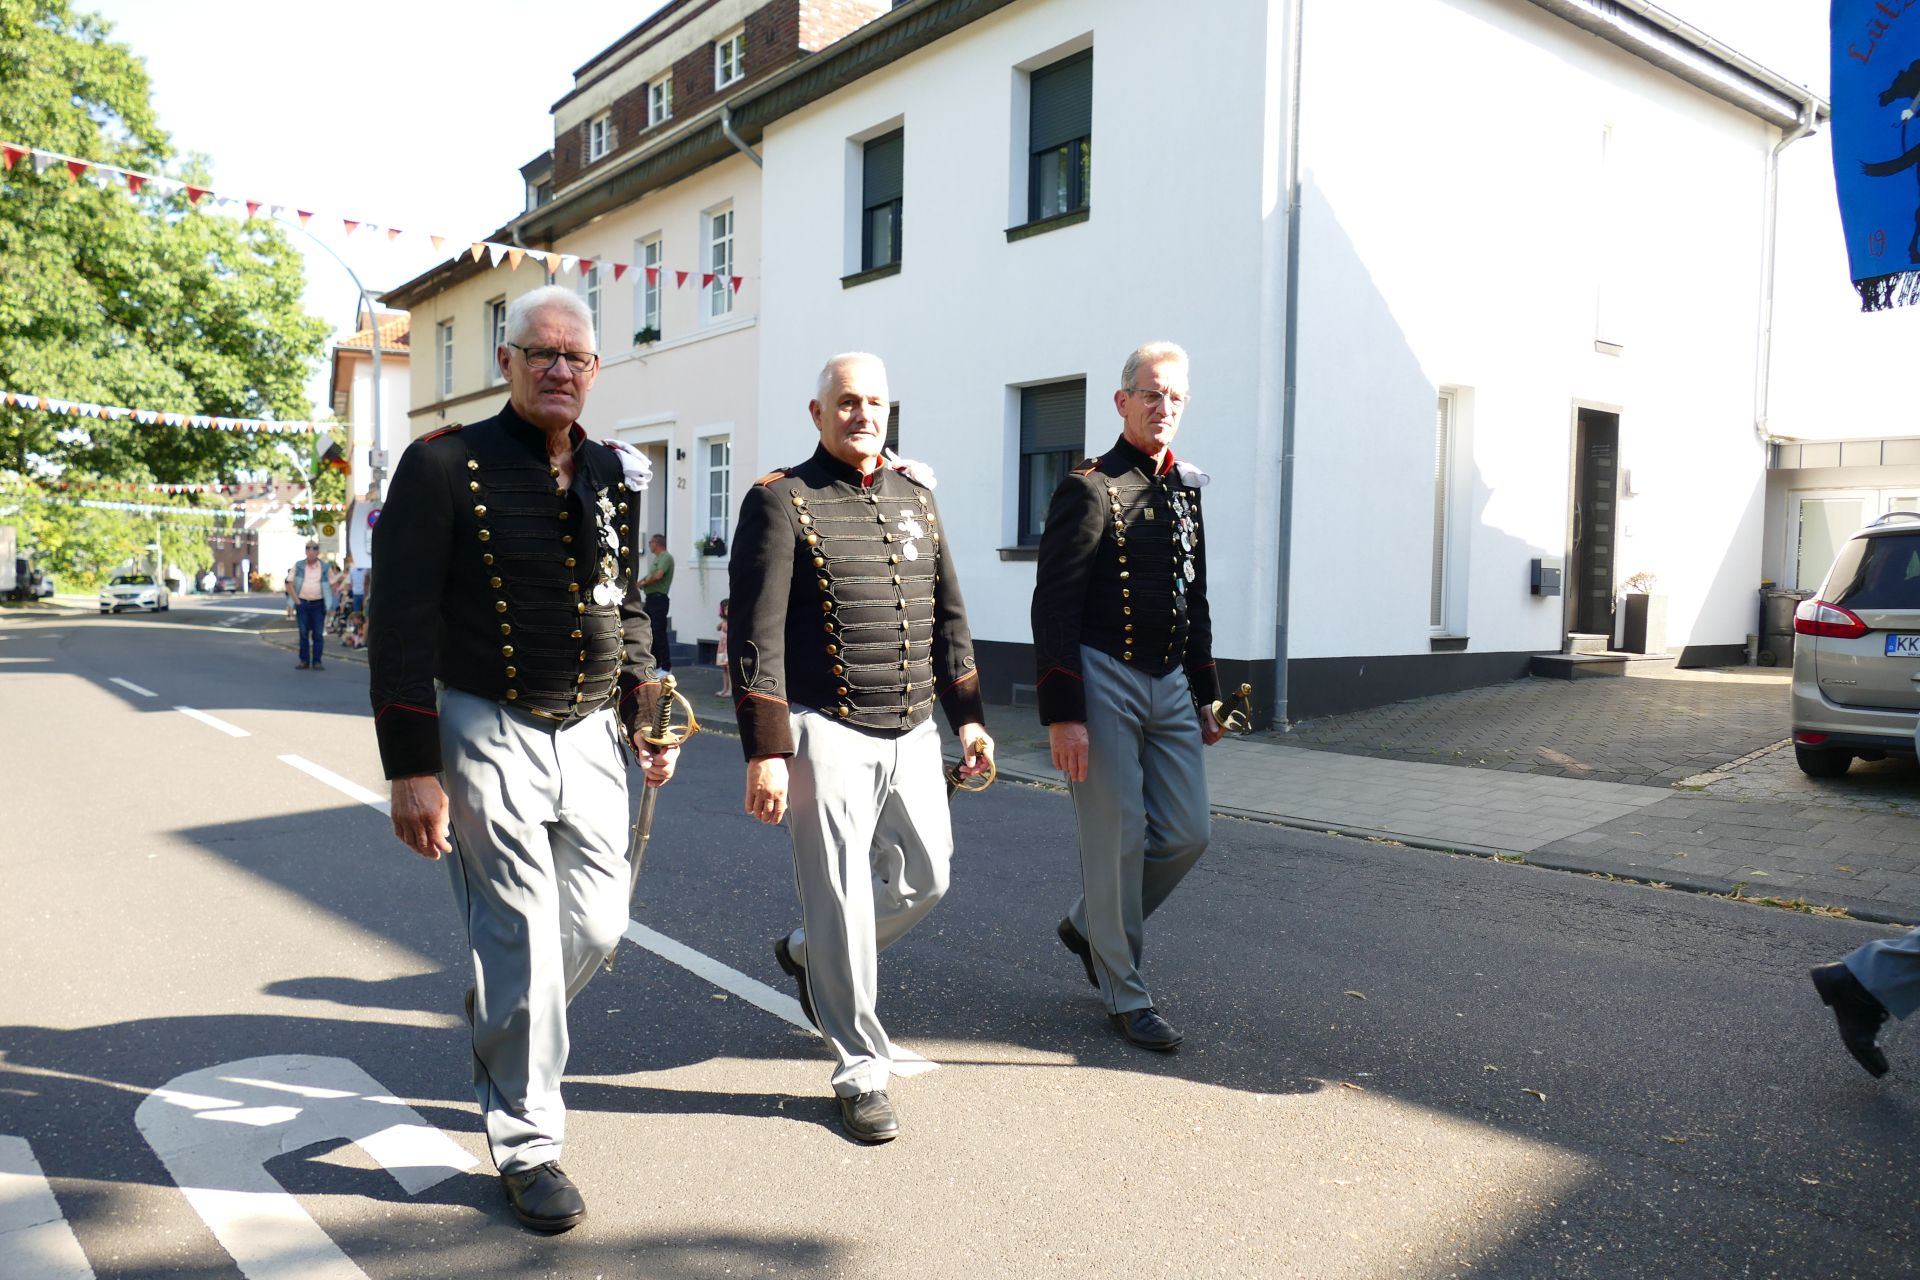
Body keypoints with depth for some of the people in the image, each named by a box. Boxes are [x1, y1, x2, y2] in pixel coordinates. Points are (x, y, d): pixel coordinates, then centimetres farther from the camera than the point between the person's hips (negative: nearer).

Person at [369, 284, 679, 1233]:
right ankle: (528, 1145, 18)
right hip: (488, 734, -5)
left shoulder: (611, 476, 10)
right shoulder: (445, 466, -7)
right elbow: (400, 623, -10)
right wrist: (412, 770, -14)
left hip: (589, 734, 5)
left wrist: (644, 716, 11)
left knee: (598, 924, 8)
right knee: (523, 937, -1)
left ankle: (506, 1038, 40)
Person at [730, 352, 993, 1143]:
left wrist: (967, 716, 11)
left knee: (925, 880, 12)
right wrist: (765, 753, -16)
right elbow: (755, 637, -11)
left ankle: (807, 954, 39)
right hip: (827, 733, -6)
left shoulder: (917, 497, 12)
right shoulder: (780, 500, -6)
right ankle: (861, 1074, 15)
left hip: (913, 733, 6)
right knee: (841, 901, -1)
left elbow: (948, 616, 16)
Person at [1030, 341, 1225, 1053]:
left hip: (1170, 685, 7)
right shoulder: (1089, 489, -9)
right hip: (1104, 682, -7)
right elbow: (1054, 608, -14)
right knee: (1119, 839, -1)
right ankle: (1124, 995, 15)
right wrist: (1062, 716, -19)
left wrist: (1204, 696, 18)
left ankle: (1089, 926, 30)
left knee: (1187, 833, 7)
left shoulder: (1185, 490, 14)